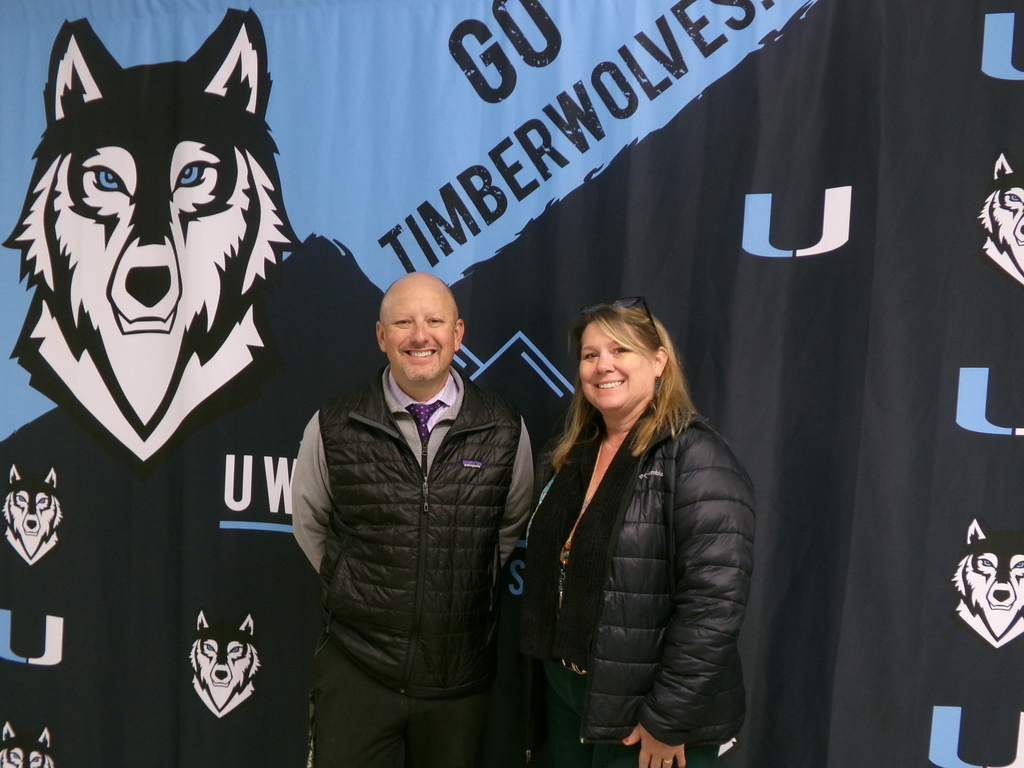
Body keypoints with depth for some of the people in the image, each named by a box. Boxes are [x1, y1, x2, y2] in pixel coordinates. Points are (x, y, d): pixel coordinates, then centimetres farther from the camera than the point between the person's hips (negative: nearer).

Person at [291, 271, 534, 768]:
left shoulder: (505, 431, -4)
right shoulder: (332, 429, -5)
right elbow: (310, 526, 10)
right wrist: (357, 591, 10)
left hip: (461, 672, 1)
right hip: (356, 670, -1)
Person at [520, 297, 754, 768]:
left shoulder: (695, 459, -17)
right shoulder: (567, 457, 6)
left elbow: (714, 600, -23)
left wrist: (667, 720, -20)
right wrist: (548, 673, 9)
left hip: (644, 715, -6)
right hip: (566, 694, 7)